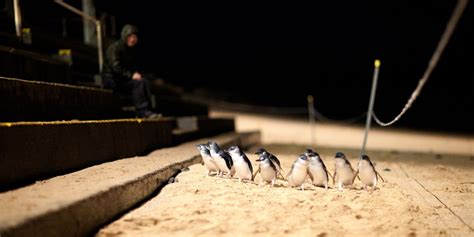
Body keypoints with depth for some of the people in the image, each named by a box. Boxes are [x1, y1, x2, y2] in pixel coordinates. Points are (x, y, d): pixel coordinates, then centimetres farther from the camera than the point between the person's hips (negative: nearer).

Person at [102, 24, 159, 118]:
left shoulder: (132, 49, 14)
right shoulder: (114, 48, -11)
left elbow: (135, 65, 21)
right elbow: (115, 67, -21)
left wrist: (136, 73, -2)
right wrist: (131, 75, -26)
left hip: (124, 78, 7)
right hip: (111, 79, -7)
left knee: (145, 82, -18)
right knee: (138, 83, -28)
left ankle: (148, 110, -23)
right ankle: (142, 112, -29)